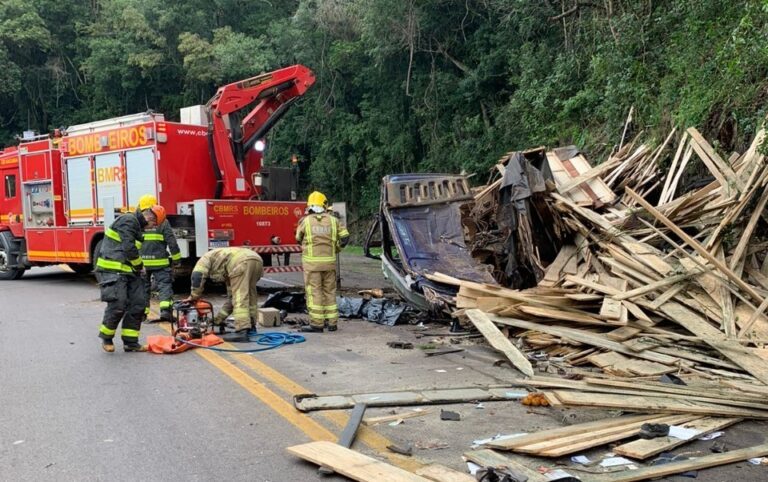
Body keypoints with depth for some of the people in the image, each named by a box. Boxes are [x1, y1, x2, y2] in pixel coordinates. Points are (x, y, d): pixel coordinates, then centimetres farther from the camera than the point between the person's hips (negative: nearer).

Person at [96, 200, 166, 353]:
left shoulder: (136, 225, 20)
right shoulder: (128, 220, -12)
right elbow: (129, 248, -18)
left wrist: (138, 268, 9)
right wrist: (139, 265, -5)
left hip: (128, 271, 10)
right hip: (113, 270, -10)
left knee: (138, 304, 3)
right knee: (118, 305, -12)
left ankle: (130, 342, 9)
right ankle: (106, 337, 10)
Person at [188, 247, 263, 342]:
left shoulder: (206, 258, 28)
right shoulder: (228, 274, 41)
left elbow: (197, 275, 6)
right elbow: (231, 297, 38)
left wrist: (194, 296, 15)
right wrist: (218, 319, 42)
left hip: (242, 262, -8)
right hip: (257, 260, 8)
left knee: (240, 298, -8)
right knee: (250, 296, 23)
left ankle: (242, 332, -15)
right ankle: (250, 327, 24)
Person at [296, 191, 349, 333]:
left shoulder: (305, 221, -3)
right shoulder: (333, 220, 3)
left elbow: (299, 239, 10)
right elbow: (345, 237, 1)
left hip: (312, 261, -3)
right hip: (329, 261, 3)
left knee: (314, 292, 1)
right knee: (330, 291, 11)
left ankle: (317, 324, 0)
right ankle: (332, 322, 14)